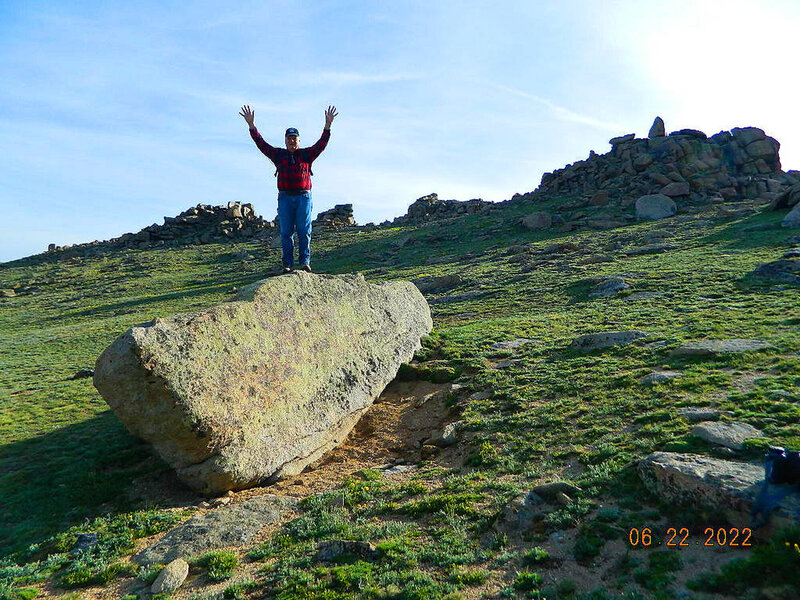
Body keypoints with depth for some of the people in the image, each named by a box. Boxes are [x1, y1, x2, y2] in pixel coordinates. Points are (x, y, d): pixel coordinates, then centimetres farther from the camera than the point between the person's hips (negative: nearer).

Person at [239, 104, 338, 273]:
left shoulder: (307, 154, 12)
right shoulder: (279, 155, 14)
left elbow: (321, 144, 1)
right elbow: (261, 144, 9)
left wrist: (328, 125, -11)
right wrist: (251, 125, 0)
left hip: (303, 197, -1)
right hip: (285, 198, 1)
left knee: (304, 231, -4)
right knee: (286, 233, -1)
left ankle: (305, 262, 2)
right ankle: (288, 264, 1)